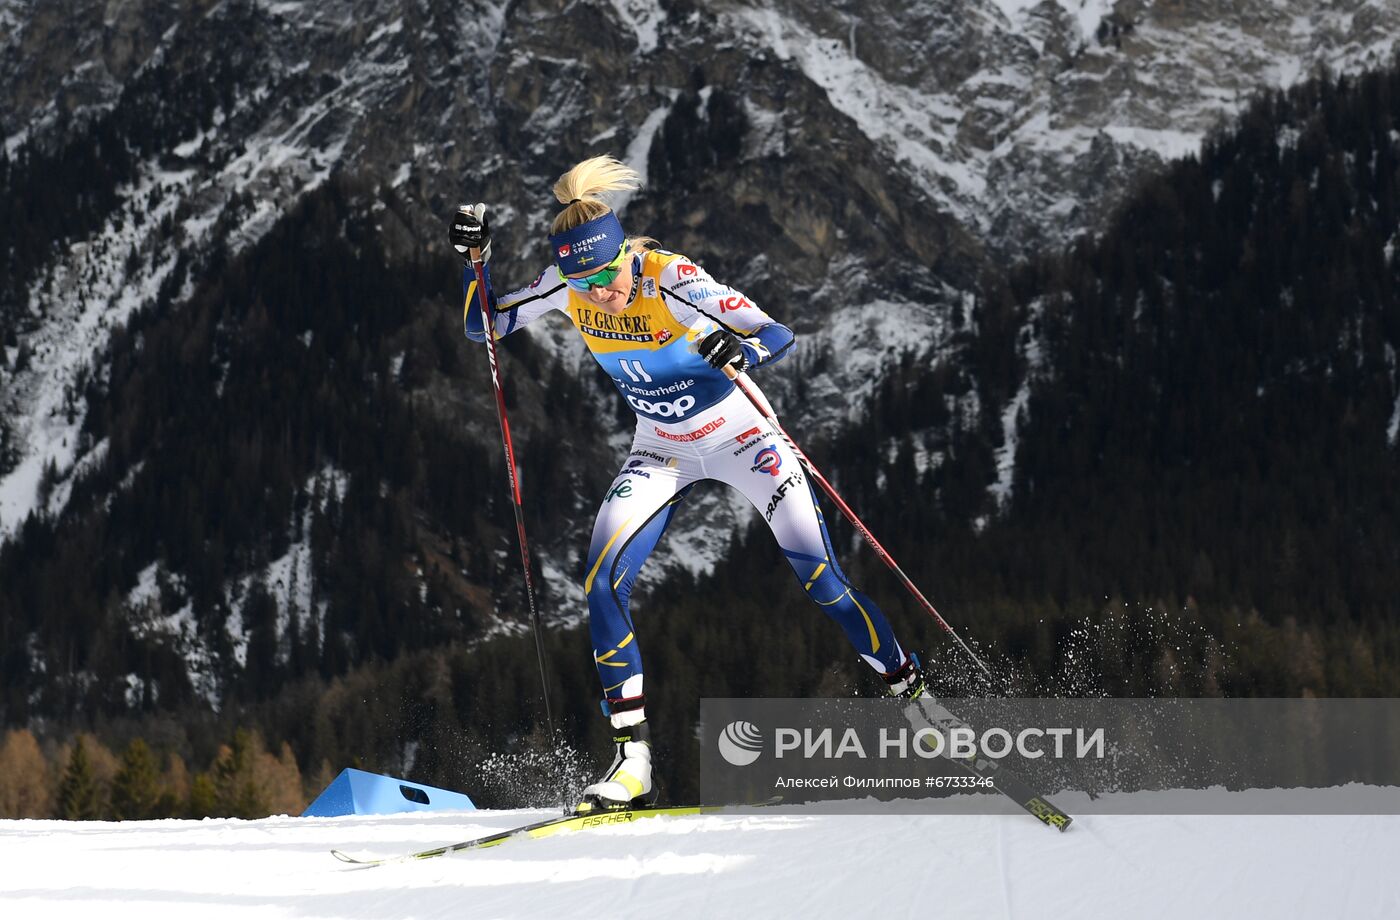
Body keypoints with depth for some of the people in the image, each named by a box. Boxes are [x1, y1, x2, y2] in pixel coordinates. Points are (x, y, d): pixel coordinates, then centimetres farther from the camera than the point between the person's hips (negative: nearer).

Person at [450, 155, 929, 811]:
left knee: (821, 580, -9)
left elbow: (780, 337, -32)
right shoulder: (568, 286, -15)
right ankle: (633, 759, -10)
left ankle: (912, 693, 10)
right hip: (661, 453, 4)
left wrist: (738, 351, -54)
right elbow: (484, 327, -4)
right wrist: (472, 259, -20)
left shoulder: (670, 278, -29)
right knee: (602, 584, -14)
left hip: (739, 435, -4)